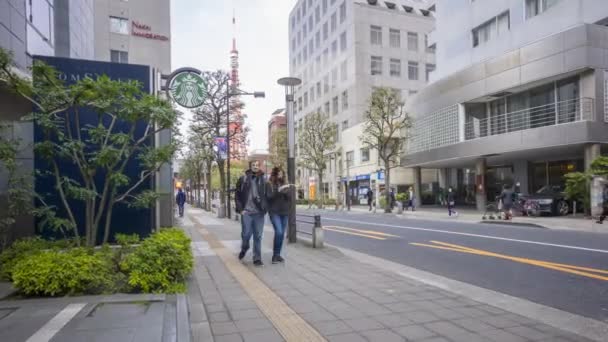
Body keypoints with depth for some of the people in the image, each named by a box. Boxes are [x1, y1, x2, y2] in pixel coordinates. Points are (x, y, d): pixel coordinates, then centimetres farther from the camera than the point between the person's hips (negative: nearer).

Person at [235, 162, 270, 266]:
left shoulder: (263, 181, 7)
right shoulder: (243, 179, 2)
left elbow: (267, 196, 13)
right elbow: (237, 195, 4)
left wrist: (265, 209, 2)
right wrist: (240, 209, -3)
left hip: (259, 213, 2)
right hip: (246, 212, -1)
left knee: (258, 236, 3)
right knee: (246, 234, 0)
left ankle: (257, 259, 11)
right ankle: (244, 248, 31)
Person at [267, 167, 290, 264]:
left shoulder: (284, 185, 13)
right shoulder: (269, 185, -2)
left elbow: (289, 198, 9)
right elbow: (269, 197, -13)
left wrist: (286, 192, -11)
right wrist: (278, 190, -24)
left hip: (284, 212, 5)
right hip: (274, 212, -5)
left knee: (282, 234, 5)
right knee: (279, 232, -17)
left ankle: (278, 255, 16)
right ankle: (275, 255, -6)